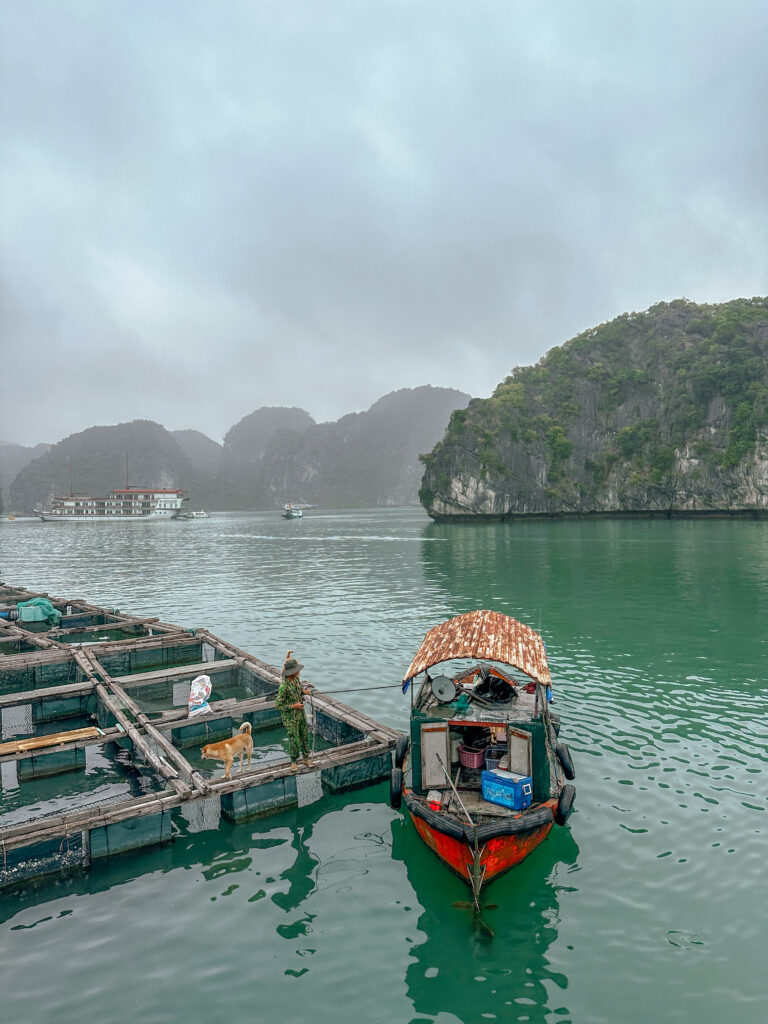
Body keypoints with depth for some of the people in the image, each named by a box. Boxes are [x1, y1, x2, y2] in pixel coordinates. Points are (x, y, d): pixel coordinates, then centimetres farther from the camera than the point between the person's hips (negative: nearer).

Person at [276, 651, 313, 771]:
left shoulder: (296, 679, -3)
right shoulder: (284, 686, -27)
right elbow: (278, 705, -24)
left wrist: (304, 690, -3)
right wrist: (293, 706, -23)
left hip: (301, 714, 7)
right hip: (290, 718, -7)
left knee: (304, 736, 15)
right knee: (294, 739, 4)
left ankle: (306, 757, 32)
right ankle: (294, 761, 24)